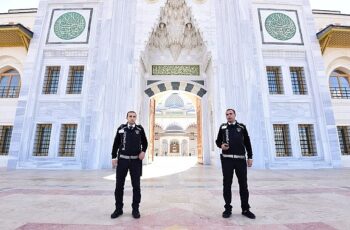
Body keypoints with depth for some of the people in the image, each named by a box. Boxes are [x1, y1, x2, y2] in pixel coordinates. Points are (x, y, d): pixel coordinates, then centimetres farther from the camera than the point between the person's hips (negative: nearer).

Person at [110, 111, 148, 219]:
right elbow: (116, 143, 7)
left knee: (136, 185, 3)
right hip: (122, 159, 1)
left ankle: (135, 209, 17)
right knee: (119, 185, 6)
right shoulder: (121, 128, 3)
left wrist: (143, 151, -7)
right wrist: (114, 157, 0)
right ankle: (118, 209, 22)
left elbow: (145, 142, 11)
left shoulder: (140, 129, 2)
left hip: (135, 160, 0)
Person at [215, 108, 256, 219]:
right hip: (227, 159, 0)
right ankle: (228, 208, 17)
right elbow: (218, 141, 13)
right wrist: (221, 145, -10)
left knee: (243, 184, 7)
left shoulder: (242, 127, 10)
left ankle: (245, 209, 23)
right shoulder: (222, 127, 9)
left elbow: (247, 143, 10)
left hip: (241, 159, 1)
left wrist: (250, 157, 5)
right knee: (227, 184, 4)